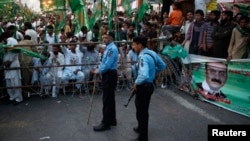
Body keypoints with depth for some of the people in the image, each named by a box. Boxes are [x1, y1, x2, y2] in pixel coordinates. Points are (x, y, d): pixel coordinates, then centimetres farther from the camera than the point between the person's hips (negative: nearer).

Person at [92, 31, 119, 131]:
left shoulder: (112, 48, -18)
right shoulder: (108, 47, 14)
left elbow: (107, 64, -23)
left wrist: (98, 71, -11)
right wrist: (99, 70, 7)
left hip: (110, 75, -11)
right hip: (108, 74, 11)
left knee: (107, 99, -4)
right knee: (110, 98, 16)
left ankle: (106, 123, 4)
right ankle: (112, 120, 28)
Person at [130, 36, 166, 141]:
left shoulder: (143, 57, -26)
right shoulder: (152, 53, 2)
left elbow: (144, 75, -38)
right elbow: (162, 66, 14)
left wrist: (136, 83, -21)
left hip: (143, 87, -9)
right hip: (149, 85, 10)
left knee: (141, 112, 4)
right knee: (143, 110, 26)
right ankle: (141, 128, 47)